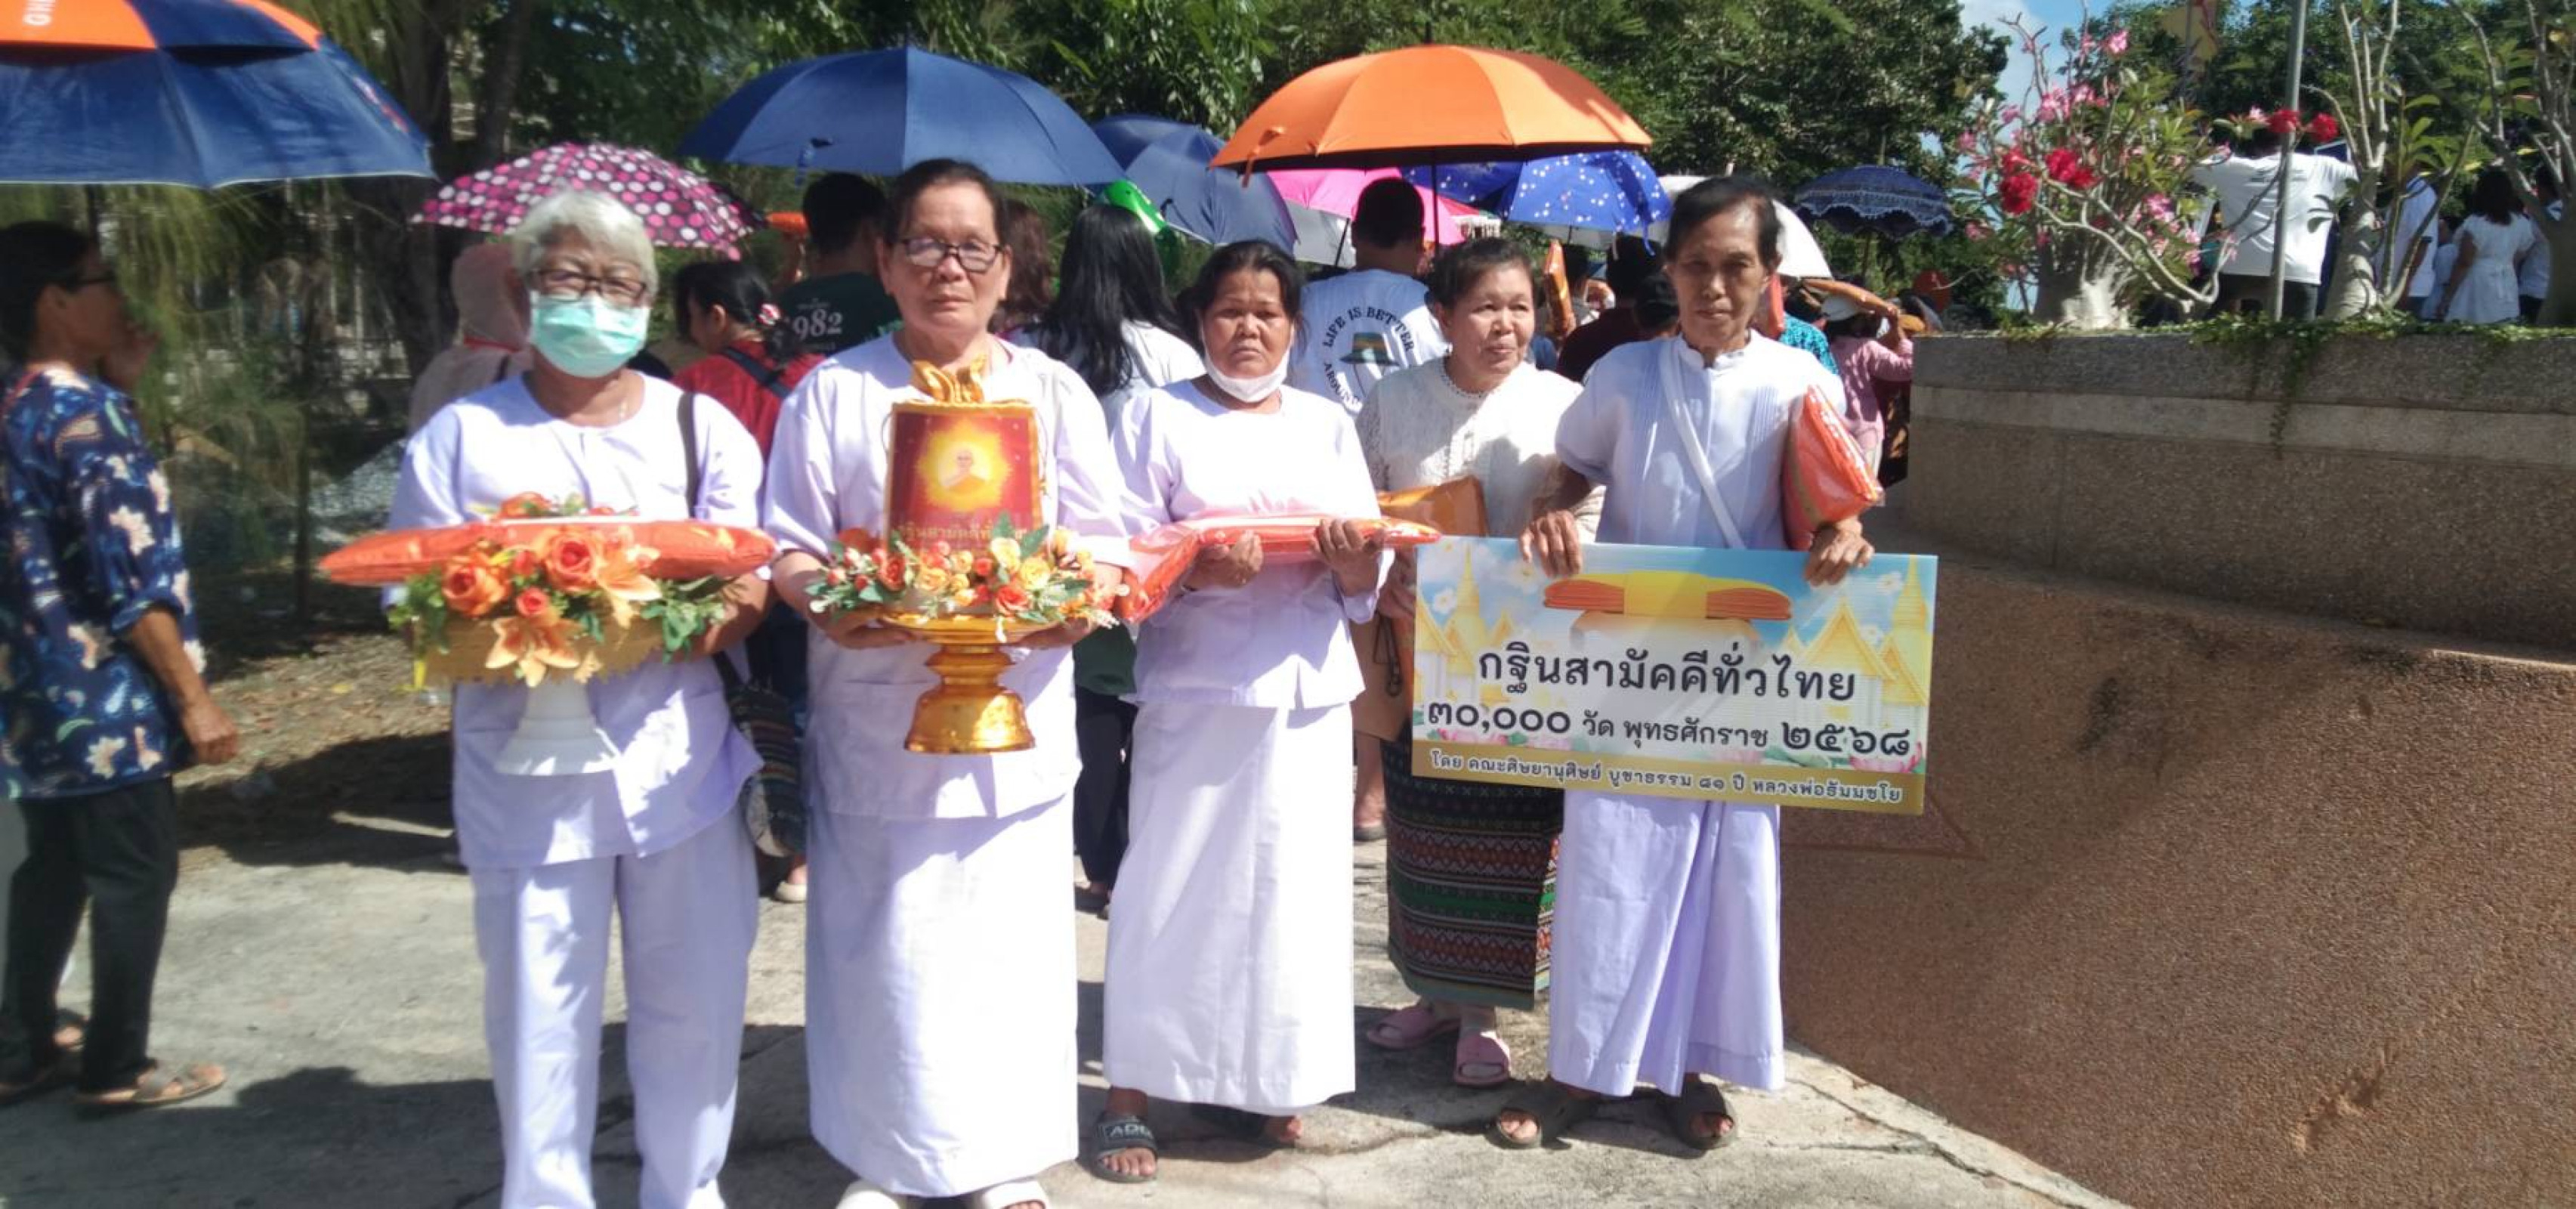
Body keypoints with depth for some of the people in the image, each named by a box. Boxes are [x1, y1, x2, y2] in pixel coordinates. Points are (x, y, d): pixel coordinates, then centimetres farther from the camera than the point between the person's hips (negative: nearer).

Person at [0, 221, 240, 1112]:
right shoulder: (86, 410, -17)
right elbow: (130, 577, -21)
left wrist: (121, 387, 12)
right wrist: (193, 697, -17)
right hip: (105, 697, -9)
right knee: (133, 878, 2)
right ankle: (115, 1067, 11)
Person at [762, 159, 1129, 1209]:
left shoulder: (1052, 391, 8)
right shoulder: (834, 391, 4)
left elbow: (1102, 544, 5)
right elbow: (790, 546, 2)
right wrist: (830, 603, -19)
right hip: (874, 721, -1)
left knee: (1009, 938, 6)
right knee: (881, 943, 4)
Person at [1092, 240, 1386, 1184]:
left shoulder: (1327, 423, 13)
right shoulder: (1158, 416, 3)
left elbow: (1367, 580, 9)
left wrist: (1352, 558, -13)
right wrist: (1194, 569, -23)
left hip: (1308, 687, 3)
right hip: (1195, 685, -3)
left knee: (1290, 883, 6)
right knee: (1173, 884, -1)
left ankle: (1259, 1080, 22)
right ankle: (1130, 1094, 10)